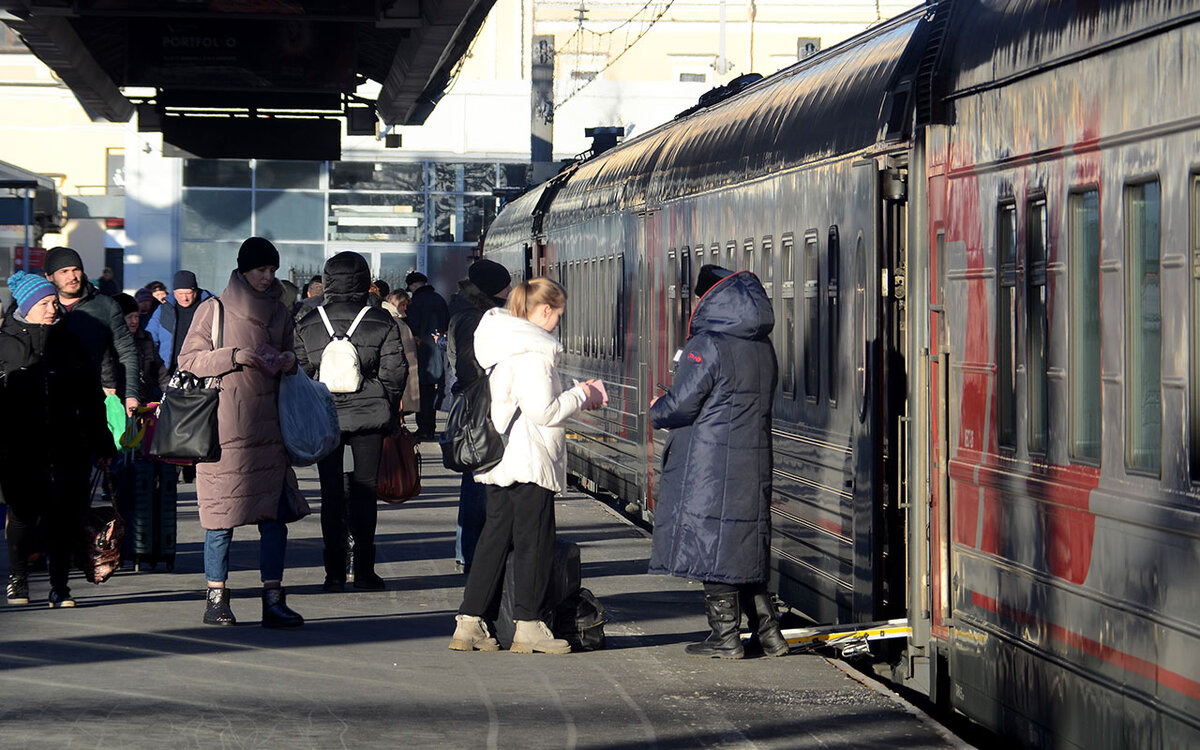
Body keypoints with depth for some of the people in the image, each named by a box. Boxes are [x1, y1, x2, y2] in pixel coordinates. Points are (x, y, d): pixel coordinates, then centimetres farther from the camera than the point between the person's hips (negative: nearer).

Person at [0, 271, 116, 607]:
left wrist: (100, 442, 12)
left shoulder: (67, 340, 13)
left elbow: (91, 396, 15)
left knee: (65, 513, -2)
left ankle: (59, 586, 7)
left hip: (66, 443, 2)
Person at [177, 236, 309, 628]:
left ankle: (274, 600, -1)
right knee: (222, 515, -1)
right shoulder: (214, 309, 0)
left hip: (267, 426, 4)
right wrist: (235, 357, -13)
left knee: (275, 514, -3)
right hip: (224, 427, -4)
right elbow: (188, 360, -3)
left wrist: (289, 361, 4)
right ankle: (216, 599, 8)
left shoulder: (279, 313, 16)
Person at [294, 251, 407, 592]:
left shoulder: (308, 324, -1)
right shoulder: (381, 322, -5)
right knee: (365, 490, 7)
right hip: (368, 415, -1)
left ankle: (335, 573, 5)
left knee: (331, 494, 7)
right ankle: (364, 570, 4)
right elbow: (394, 371, -5)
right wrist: (388, 407, 10)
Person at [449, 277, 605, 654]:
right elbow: (543, 411, -21)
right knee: (534, 540, 1)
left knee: (494, 538, 11)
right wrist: (580, 396, -6)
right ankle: (527, 626, 7)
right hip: (528, 462, -9)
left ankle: (469, 623, 9)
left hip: (497, 463, 9)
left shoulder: (504, 343, 14)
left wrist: (575, 395, 15)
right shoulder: (533, 351, -17)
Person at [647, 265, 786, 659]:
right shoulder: (763, 347, 10)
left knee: (712, 544, -1)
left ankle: (726, 636, 1)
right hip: (753, 463, 8)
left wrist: (656, 411, 9)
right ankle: (767, 631, 14)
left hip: (708, 468, -8)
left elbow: (681, 404, -15)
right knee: (747, 548, 14)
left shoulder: (707, 346, -14)